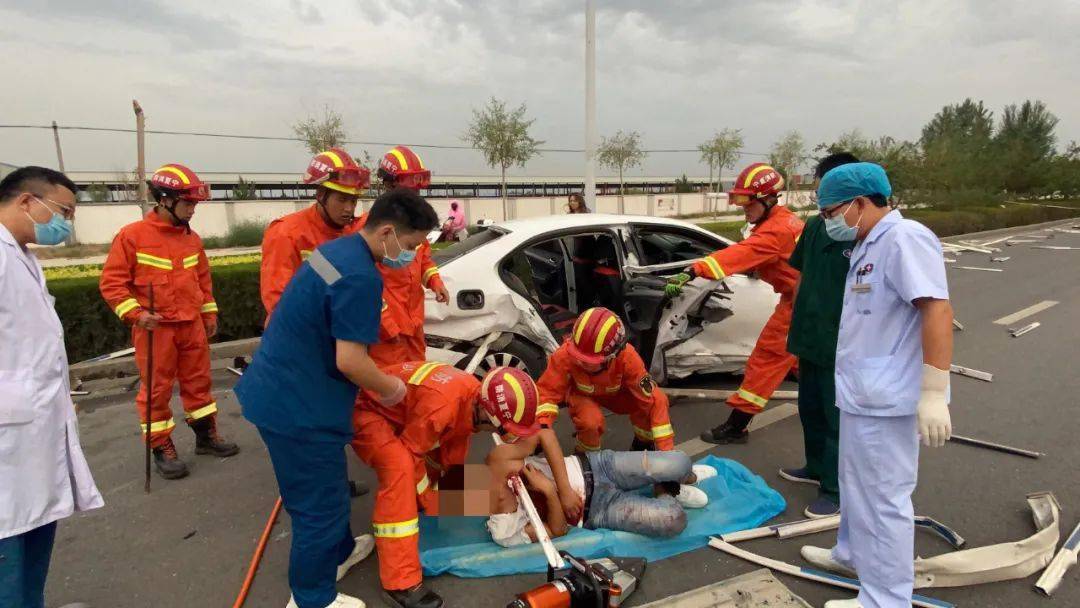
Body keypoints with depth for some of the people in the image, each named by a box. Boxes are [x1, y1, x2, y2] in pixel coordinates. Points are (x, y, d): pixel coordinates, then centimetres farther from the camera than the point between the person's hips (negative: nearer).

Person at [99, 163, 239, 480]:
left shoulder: (192, 238, 6)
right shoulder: (132, 236, -11)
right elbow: (111, 282, -9)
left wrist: (209, 312, 18)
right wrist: (135, 313, -19)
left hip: (192, 325, 5)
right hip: (155, 329, -5)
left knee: (199, 381, 14)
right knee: (157, 390, 5)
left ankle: (206, 435, 28)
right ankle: (162, 448, 16)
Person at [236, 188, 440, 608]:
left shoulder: (338, 249, 7)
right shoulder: (361, 277, -25)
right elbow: (350, 361, -27)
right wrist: (391, 389, -8)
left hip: (276, 391, 10)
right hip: (298, 406, -10)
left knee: (321, 488, 28)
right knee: (321, 505, 7)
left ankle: (339, 552, 49)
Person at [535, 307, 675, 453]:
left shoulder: (627, 357, -36)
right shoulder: (565, 355, -37)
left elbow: (653, 399, -33)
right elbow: (547, 391, -30)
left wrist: (666, 449, -33)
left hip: (615, 392, 1)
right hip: (581, 394, -1)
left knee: (658, 400, -25)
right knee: (590, 421, -35)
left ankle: (644, 442, 6)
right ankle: (587, 454, -1)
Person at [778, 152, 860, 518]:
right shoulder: (814, 227, 5)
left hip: (842, 347, -7)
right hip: (810, 340, 7)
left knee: (837, 419, 5)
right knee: (810, 410, 21)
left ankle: (835, 490, 18)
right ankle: (817, 468, 40)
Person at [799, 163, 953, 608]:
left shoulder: (904, 239, -17)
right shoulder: (868, 247, 13)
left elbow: (937, 309, -24)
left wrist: (933, 393, -27)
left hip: (885, 399, -10)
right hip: (862, 394, 10)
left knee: (883, 498, 0)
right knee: (857, 485, 25)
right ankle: (852, 553, 44)